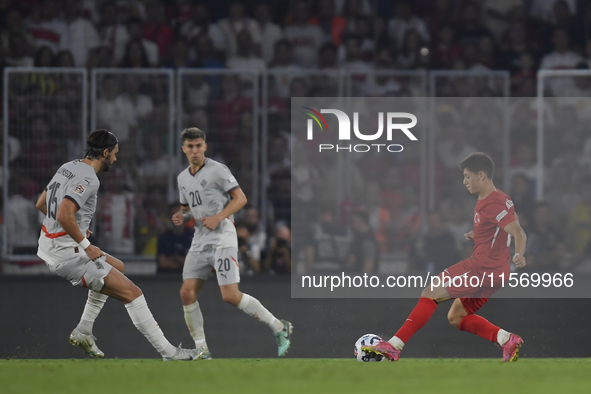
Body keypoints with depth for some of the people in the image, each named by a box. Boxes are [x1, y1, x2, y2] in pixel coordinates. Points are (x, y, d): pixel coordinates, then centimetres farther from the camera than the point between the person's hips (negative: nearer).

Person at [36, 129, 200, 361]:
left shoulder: (68, 168, 12)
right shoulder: (88, 179, -18)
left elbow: (41, 204, 22)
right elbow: (64, 215, -31)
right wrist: (86, 245, -18)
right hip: (67, 252, -10)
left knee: (117, 267, 31)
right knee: (131, 293, -8)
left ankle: (83, 331, 26)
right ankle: (168, 352, -6)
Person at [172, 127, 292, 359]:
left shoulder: (217, 170, -6)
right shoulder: (182, 178, 16)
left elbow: (240, 198, -7)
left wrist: (218, 217, -20)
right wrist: (181, 218, 4)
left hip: (222, 240, -7)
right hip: (200, 242, 7)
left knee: (230, 296, -15)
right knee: (187, 293, -7)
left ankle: (279, 328, 0)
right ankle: (201, 350, 1)